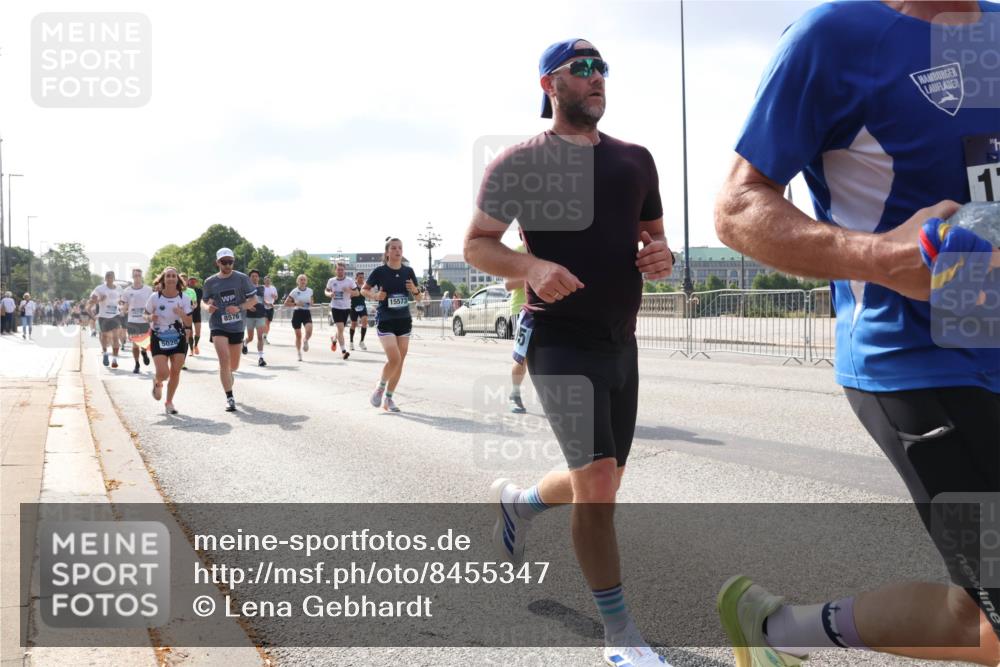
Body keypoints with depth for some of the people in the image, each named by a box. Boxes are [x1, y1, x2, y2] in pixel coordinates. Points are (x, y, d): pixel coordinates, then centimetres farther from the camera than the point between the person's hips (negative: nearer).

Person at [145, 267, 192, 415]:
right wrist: (151, 318, -18)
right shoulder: (155, 297, -10)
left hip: (178, 339, 2)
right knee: (163, 373, -12)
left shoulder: (184, 298, -7)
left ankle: (169, 402, 20)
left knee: (175, 372, -1)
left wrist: (181, 314, -28)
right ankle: (157, 382, 27)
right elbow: (146, 314, 5)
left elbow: (188, 323, -7)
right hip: (159, 339, -2)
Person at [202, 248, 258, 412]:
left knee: (234, 366, 12)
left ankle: (225, 375, 49)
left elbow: (254, 299, 0)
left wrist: (239, 308, -17)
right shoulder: (210, 282, 3)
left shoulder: (241, 278, -1)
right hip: (218, 326, -1)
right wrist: (208, 307, -9)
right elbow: (205, 301, 15)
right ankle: (230, 398, -14)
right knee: (224, 359, -18)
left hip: (237, 326, 1)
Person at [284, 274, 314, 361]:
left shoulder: (310, 291, 5)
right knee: (298, 335, 3)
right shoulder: (294, 291, -4)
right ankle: (299, 354, 18)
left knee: (309, 331, -23)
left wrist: (310, 305, 3)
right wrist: (296, 304, -15)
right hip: (297, 313, -2)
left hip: (307, 313, 2)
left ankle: (305, 341, 11)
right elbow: (286, 303, -2)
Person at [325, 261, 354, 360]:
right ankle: (343, 351, -12)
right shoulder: (331, 281, 0)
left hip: (346, 308, 2)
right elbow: (326, 290, 14)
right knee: (340, 328, -15)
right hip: (335, 307, -2)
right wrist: (329, 294, -9)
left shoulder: (349, 281, -3)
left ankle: (334, 339, 49)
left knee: (341, 329, 15)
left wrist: (349, 291, -20)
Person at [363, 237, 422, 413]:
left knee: (400, 362, 5)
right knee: (394, 359, -17)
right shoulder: (379, 271, -6)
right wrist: (375, 296, -13)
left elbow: (419, 298, 10)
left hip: (404, 321, 5)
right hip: (385, 321, -5)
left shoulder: (408, 271, 4)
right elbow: (364, 290, 6)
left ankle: (388, 398, 17)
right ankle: (380, 387, 10)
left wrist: (415, 290, -12)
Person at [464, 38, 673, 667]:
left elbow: (653, 234, 20)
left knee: (602, 485, 14)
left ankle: (518, 500, 46)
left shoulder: (636, 159, 12)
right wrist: (531, 266, -21)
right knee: (597, 481, -15)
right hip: (560, 342, -6)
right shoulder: (520, 162, -2)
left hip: (621, 342, 6)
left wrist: (661, 256, -4)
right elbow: (476, 244, -2)